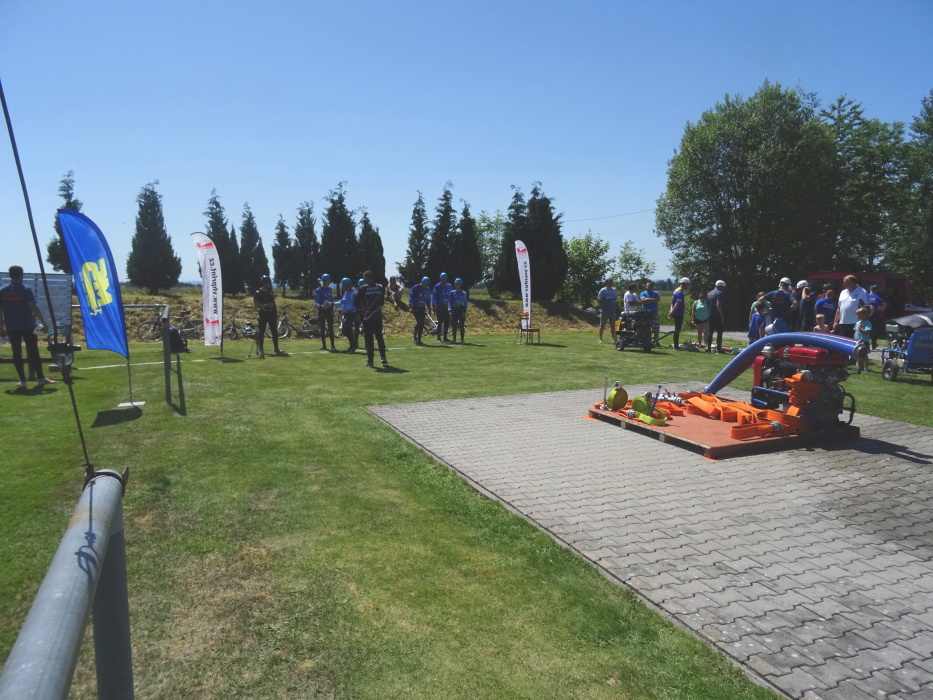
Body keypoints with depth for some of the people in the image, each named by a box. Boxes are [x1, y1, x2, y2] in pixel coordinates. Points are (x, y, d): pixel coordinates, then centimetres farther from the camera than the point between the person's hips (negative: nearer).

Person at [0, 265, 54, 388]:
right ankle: (40, 378, 2)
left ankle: (22, 380, 5)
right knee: (33, 351, 1)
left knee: (16, 353, 6)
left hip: (11, 327, 3)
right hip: (27, 326, -3)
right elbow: (34, 307, -15)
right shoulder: (25, 289, -7)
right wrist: (44, 322, -13)